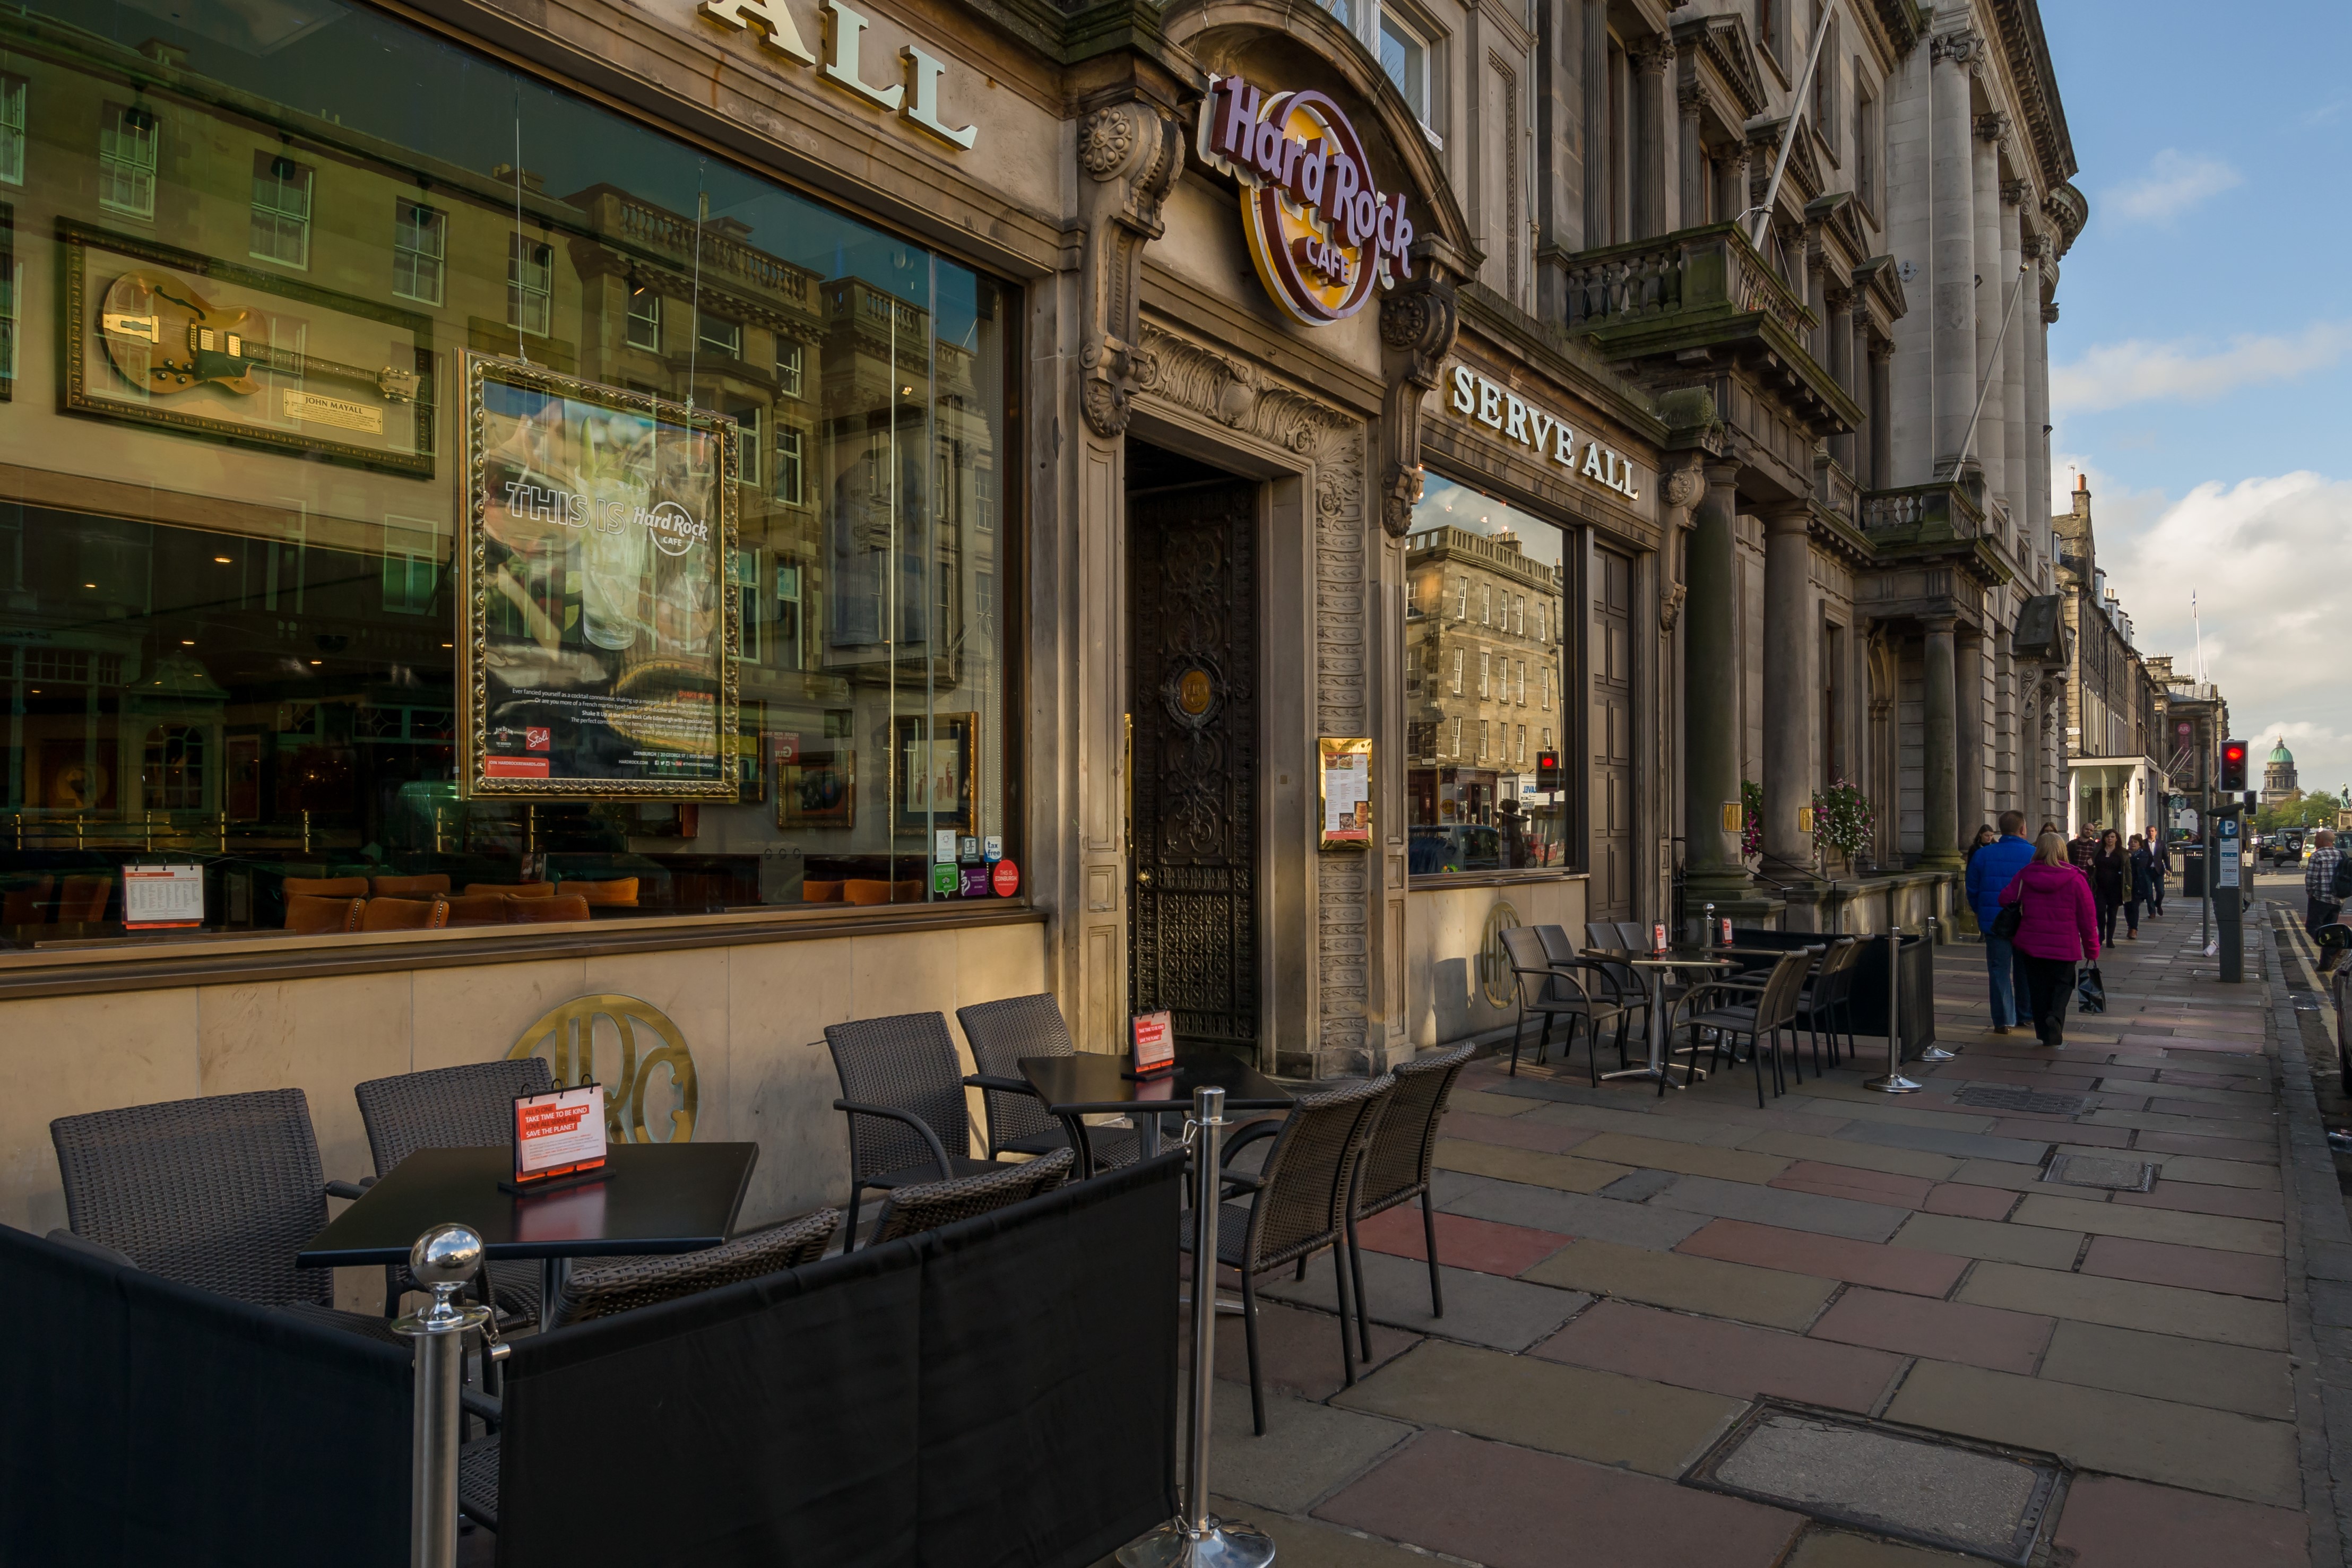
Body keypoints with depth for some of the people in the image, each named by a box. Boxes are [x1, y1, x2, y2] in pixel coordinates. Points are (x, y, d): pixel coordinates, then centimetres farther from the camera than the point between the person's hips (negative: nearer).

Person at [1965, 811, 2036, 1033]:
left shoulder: (1982, 855, -3)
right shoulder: (2035, 855, -7)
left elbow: (1972, 890, 3)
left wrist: (1982, 914, 17)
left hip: (1995, 922, 0)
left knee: (1999, 971, 4)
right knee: (2024, 969, 17)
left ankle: (2004, 1020, 0)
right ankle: (2025, 1014, 29)